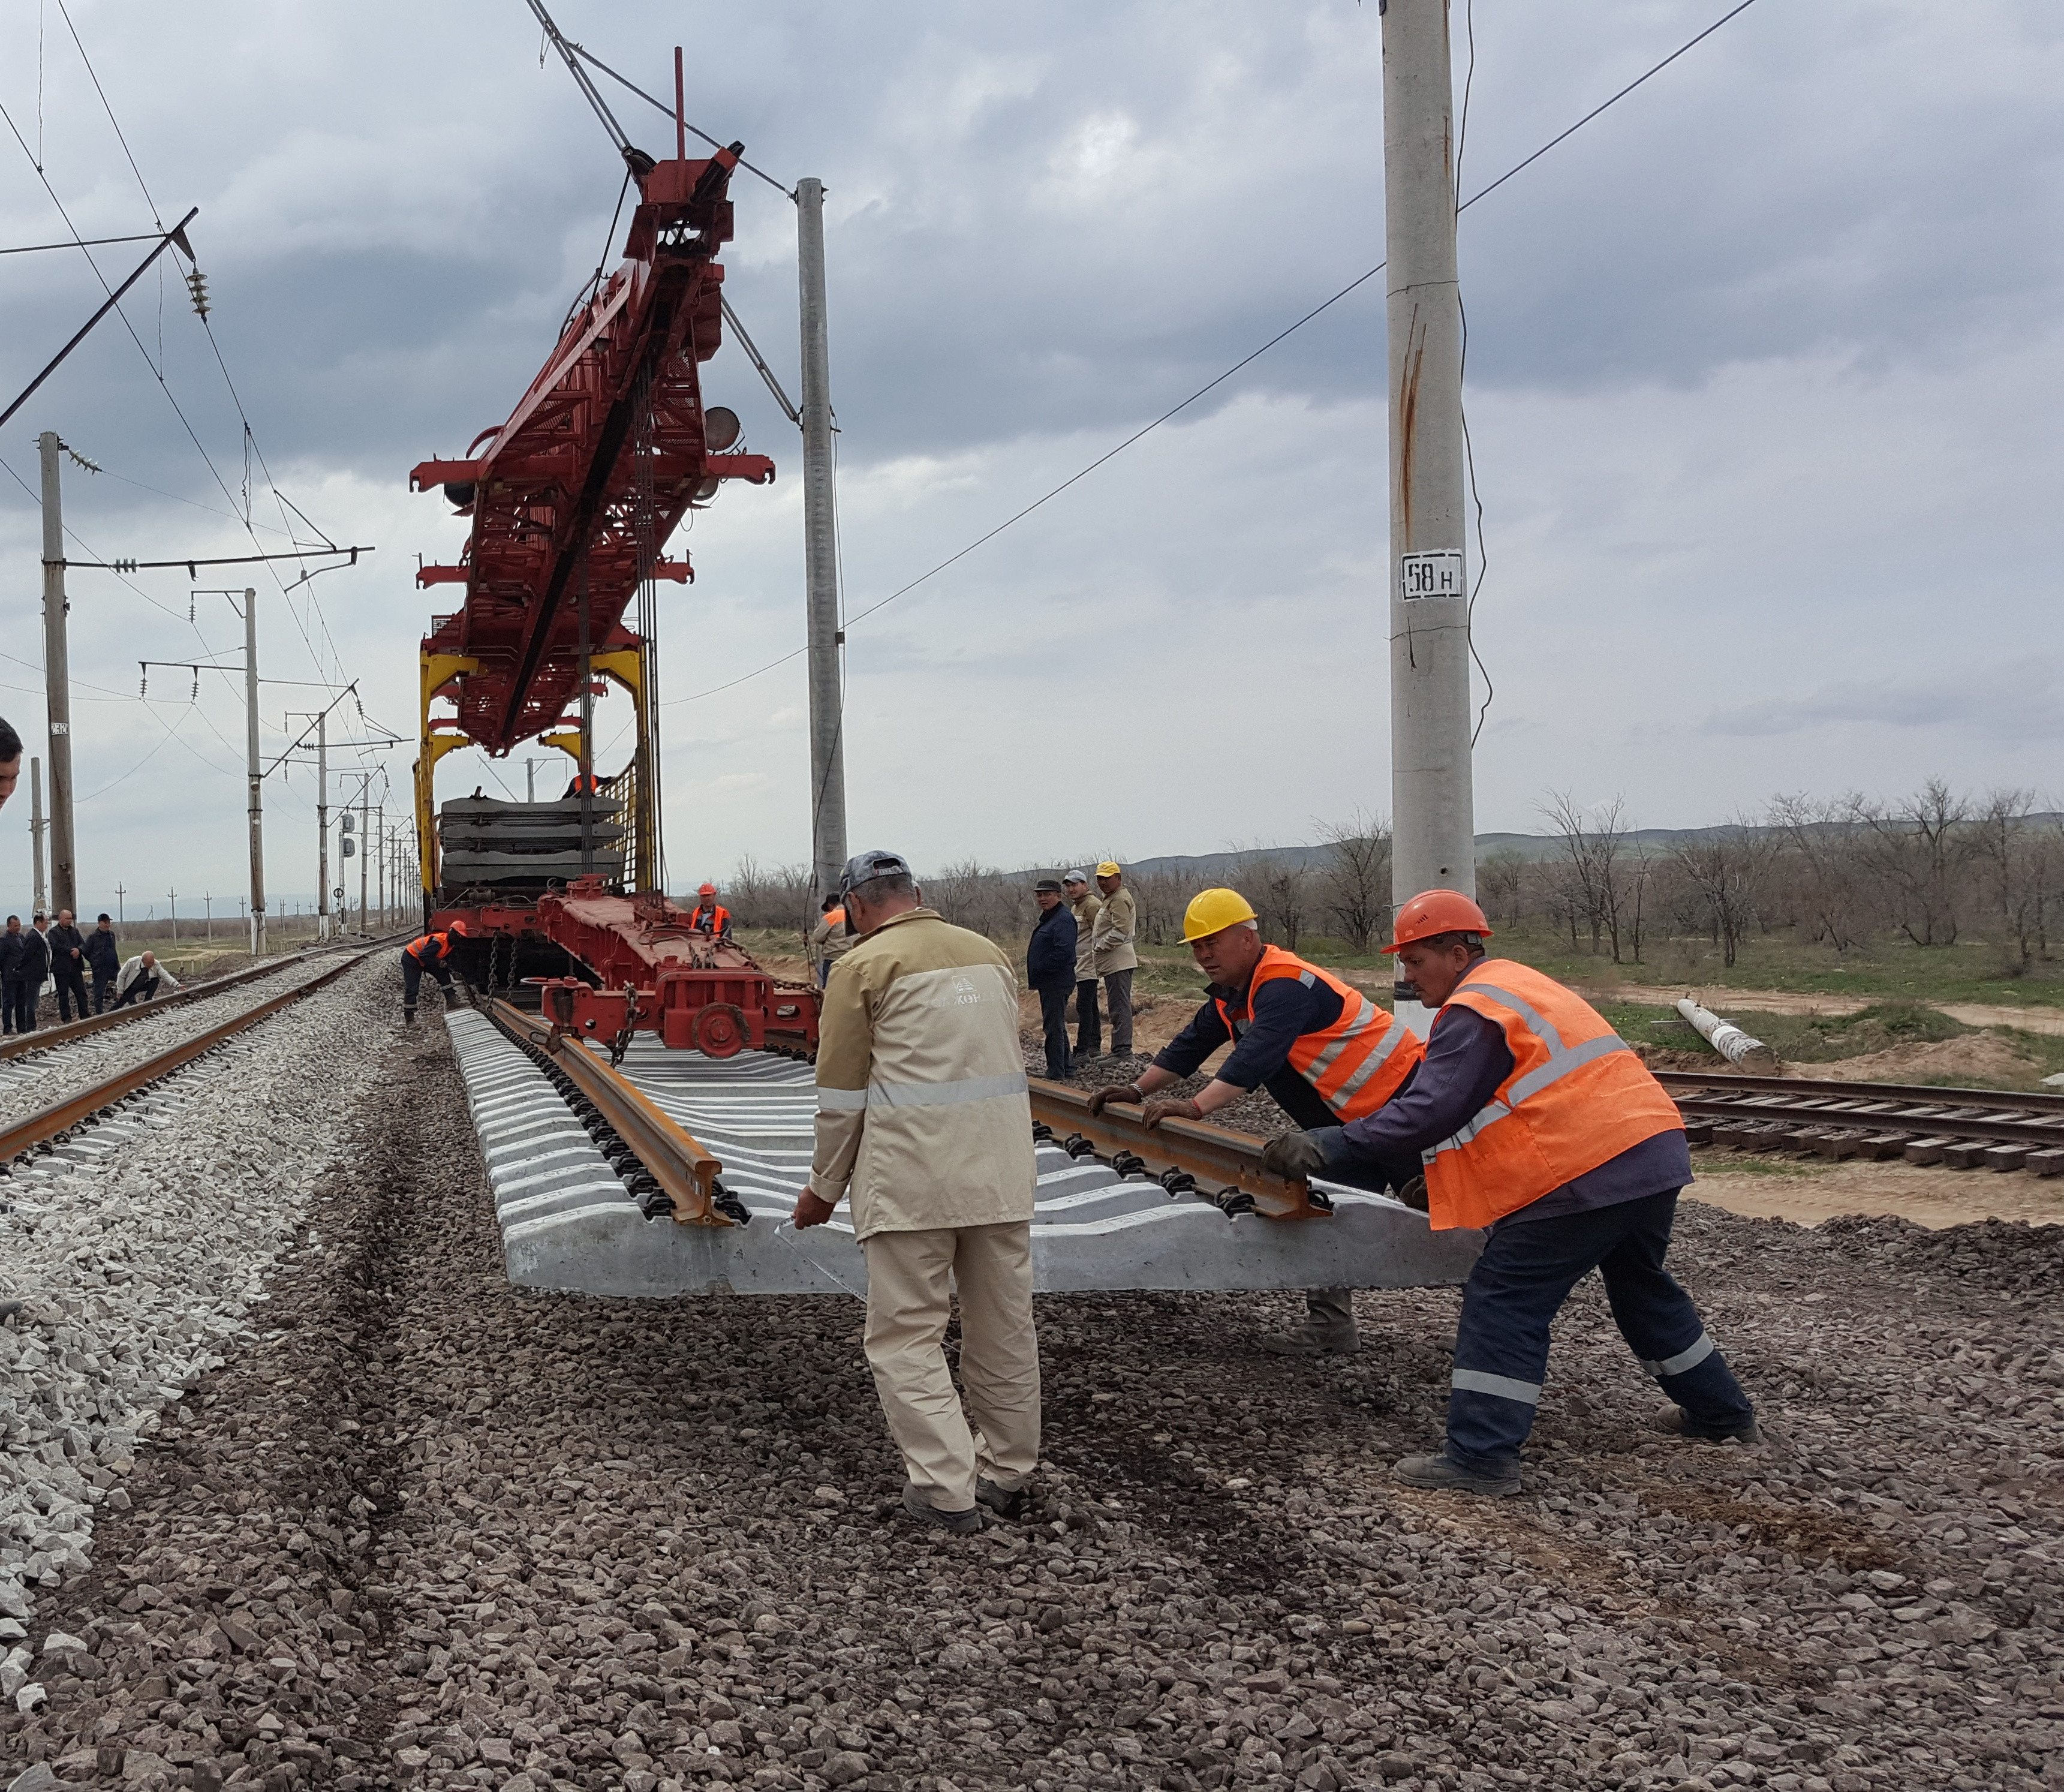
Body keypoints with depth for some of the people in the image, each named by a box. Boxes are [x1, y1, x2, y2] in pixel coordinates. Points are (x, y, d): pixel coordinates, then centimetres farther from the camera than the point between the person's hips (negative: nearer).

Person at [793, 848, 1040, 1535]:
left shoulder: (865, 966, -4)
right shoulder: (989, 953, 13)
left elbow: (841, 1093, -3)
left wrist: (824, 1187, 8)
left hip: (912, 1179, -6)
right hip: (1003, 1170, 6)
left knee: (906, 1336, 2)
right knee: (1003, 1330, 14)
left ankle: (946, 1489, -4)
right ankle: (1007, 1474, 25)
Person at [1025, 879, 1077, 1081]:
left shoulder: (1063, 919, -17)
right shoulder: (1047, 917, 17)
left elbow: (1063, 951, -27)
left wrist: (1039, 970, -20)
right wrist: (1033, 972, 12)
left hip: (1057, 982, -11)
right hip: (1048, 982, 11)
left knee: (1053, 1028, -10)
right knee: (1057, 1026, 19)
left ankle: (1056, 1075, -8)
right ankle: (1064, 1068, 29)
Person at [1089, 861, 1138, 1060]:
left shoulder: (1120, 900, -12)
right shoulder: (1111, 899, 22)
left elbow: (1120, 932, -22)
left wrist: (1099, 947, -15)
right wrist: (1098, 949, 18)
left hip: (1118, 961, -11)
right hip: (1114, 962, 11)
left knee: (1120, 1006, -12)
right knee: (1119, 1006, 12)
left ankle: (1122, 1050, -14)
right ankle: (1121, 1049, 15)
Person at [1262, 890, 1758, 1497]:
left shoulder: (1474, 1011, -12)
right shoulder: (1519, 984, 21)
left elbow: (1429, 1111, -20)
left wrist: (1327, 1146, -20)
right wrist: (1431, 1174, 20)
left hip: (1586, 1174, -10)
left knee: (1502, 1302, -5)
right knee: (1644, 1292, 29)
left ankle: (1482, 1458, -8)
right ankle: (1722, 1414, 43)